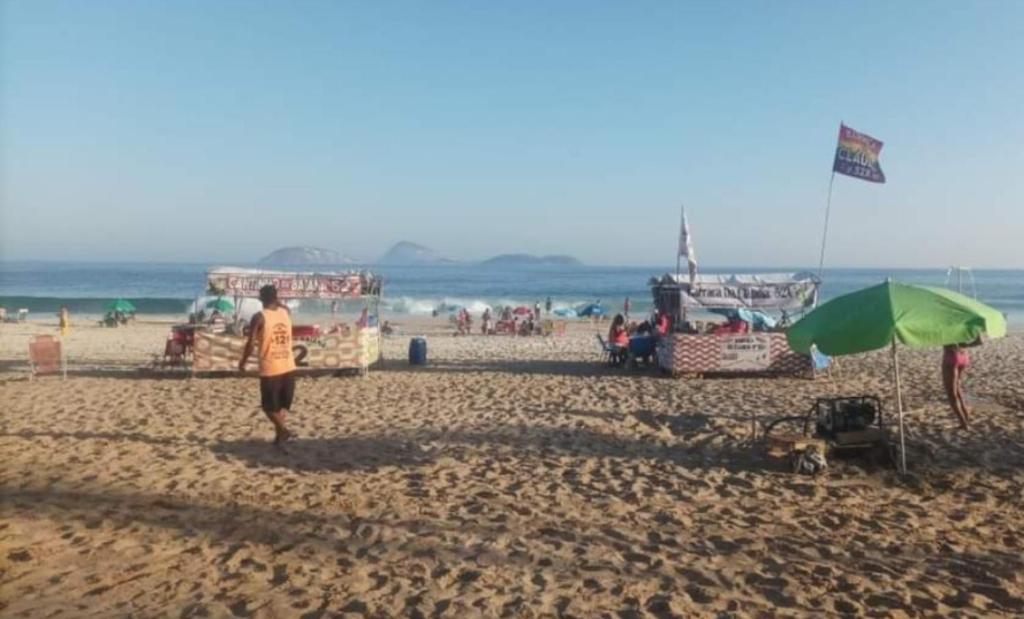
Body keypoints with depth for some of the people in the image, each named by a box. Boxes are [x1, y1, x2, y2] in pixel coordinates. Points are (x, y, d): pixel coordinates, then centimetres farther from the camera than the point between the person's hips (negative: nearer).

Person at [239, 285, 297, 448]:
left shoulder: (260, 317, -10)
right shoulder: (286, 312, 4)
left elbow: (251, 343, -9)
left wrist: (242, 362, 3)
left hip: (270, 369, -4)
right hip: (288, 367, 5)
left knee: (269, 405, 7)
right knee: (283, 405, 18)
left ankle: (283, 429, -13)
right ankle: (279, 436, 19)